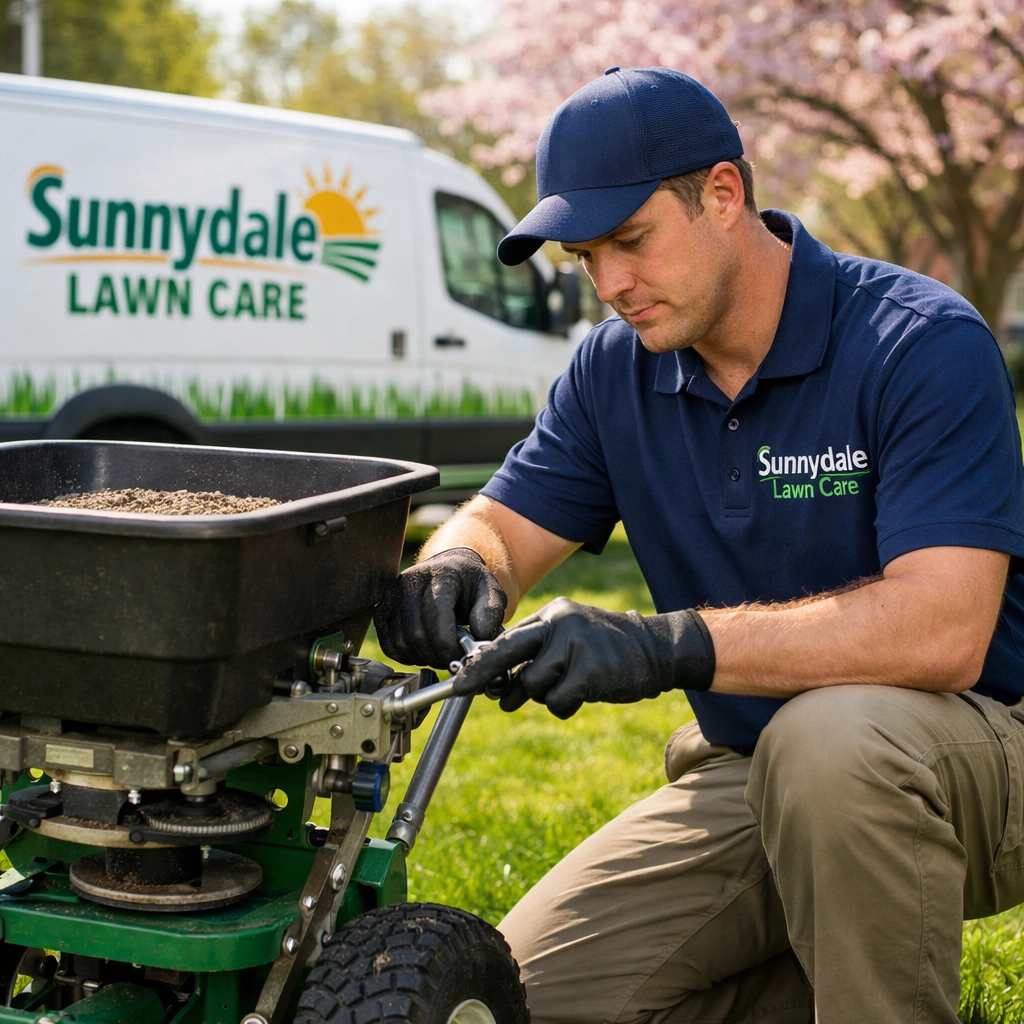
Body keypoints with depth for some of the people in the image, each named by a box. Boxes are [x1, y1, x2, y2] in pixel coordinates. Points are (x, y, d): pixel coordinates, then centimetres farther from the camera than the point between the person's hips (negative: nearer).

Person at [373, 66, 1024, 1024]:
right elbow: (502, 524, 2)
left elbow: (944, 634, -31)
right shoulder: (614, 370, 1)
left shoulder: (923, 344, -19)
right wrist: (454, 571, -24)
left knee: (830, 735, -39)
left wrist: (668, 646, -40)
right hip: (747, 773, 6)